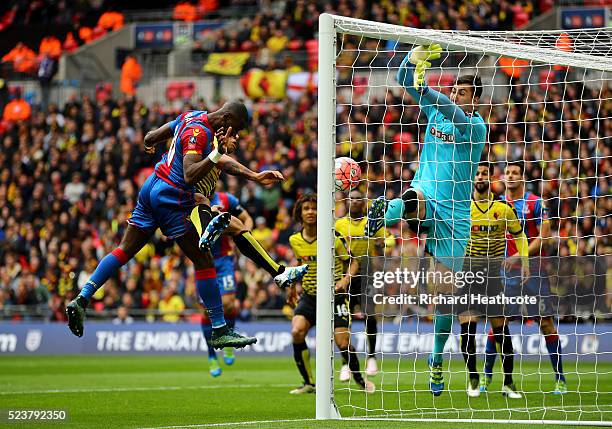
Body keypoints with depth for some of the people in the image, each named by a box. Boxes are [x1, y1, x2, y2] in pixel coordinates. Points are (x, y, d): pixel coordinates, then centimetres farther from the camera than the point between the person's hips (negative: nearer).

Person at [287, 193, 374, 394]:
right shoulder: (295, 240, 2)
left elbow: (352, 262, -2)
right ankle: (309, 383, -8)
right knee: (297, 332, -22)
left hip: (334, 295, -3)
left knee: (343, 343, -10)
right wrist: (292, 286, 22)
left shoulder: (333, 237, -10)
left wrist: (345, 279, -20)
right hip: (309, 296, 3)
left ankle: (359, 379, 20)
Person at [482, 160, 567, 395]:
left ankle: (560, 379, 0)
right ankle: (486, 375, 12)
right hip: (506, 268, 3)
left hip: (532, 267, -3)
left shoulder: (535, 203, -2)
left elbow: (544, 235, -8)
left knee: (545, 322, -5)